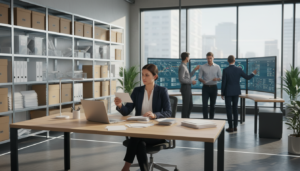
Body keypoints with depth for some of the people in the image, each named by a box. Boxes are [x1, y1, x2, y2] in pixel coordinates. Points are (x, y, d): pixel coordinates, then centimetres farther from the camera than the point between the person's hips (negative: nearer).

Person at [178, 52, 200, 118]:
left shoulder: (185, 66, 15)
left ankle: (186, 118, 27)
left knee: (190, 105, 16)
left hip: (188, 88, 10)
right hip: (185, 87, -10)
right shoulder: (182, 67, -16)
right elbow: (181, 79, -23)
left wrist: (195, 69, 21)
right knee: (185, 105, -1)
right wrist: (191, 81, -15)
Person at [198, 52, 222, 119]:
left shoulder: (217, 67, 4)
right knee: (204, 104, -9)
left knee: (212, 105, 8)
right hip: (205, 87, -1)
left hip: (214, 87, 1)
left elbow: (220, 77, 6)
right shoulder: (203, 67, 2)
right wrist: (202, 80, -20)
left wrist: (217, 79, -17)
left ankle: (211, 119, 19)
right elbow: (199, 77, 3)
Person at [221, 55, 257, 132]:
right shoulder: (239, 69, -4)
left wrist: (222, 93, -3)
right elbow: (247, 77, 6)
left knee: (228, 109, 2)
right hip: (236, 92, 4)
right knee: (235, 108, 11)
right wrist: (253, 73, 26)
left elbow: (223, 83, -12)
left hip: (228, 92, -4)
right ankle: (235, 127, 14)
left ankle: (231, 127, 2)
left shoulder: (225, 70, -14)